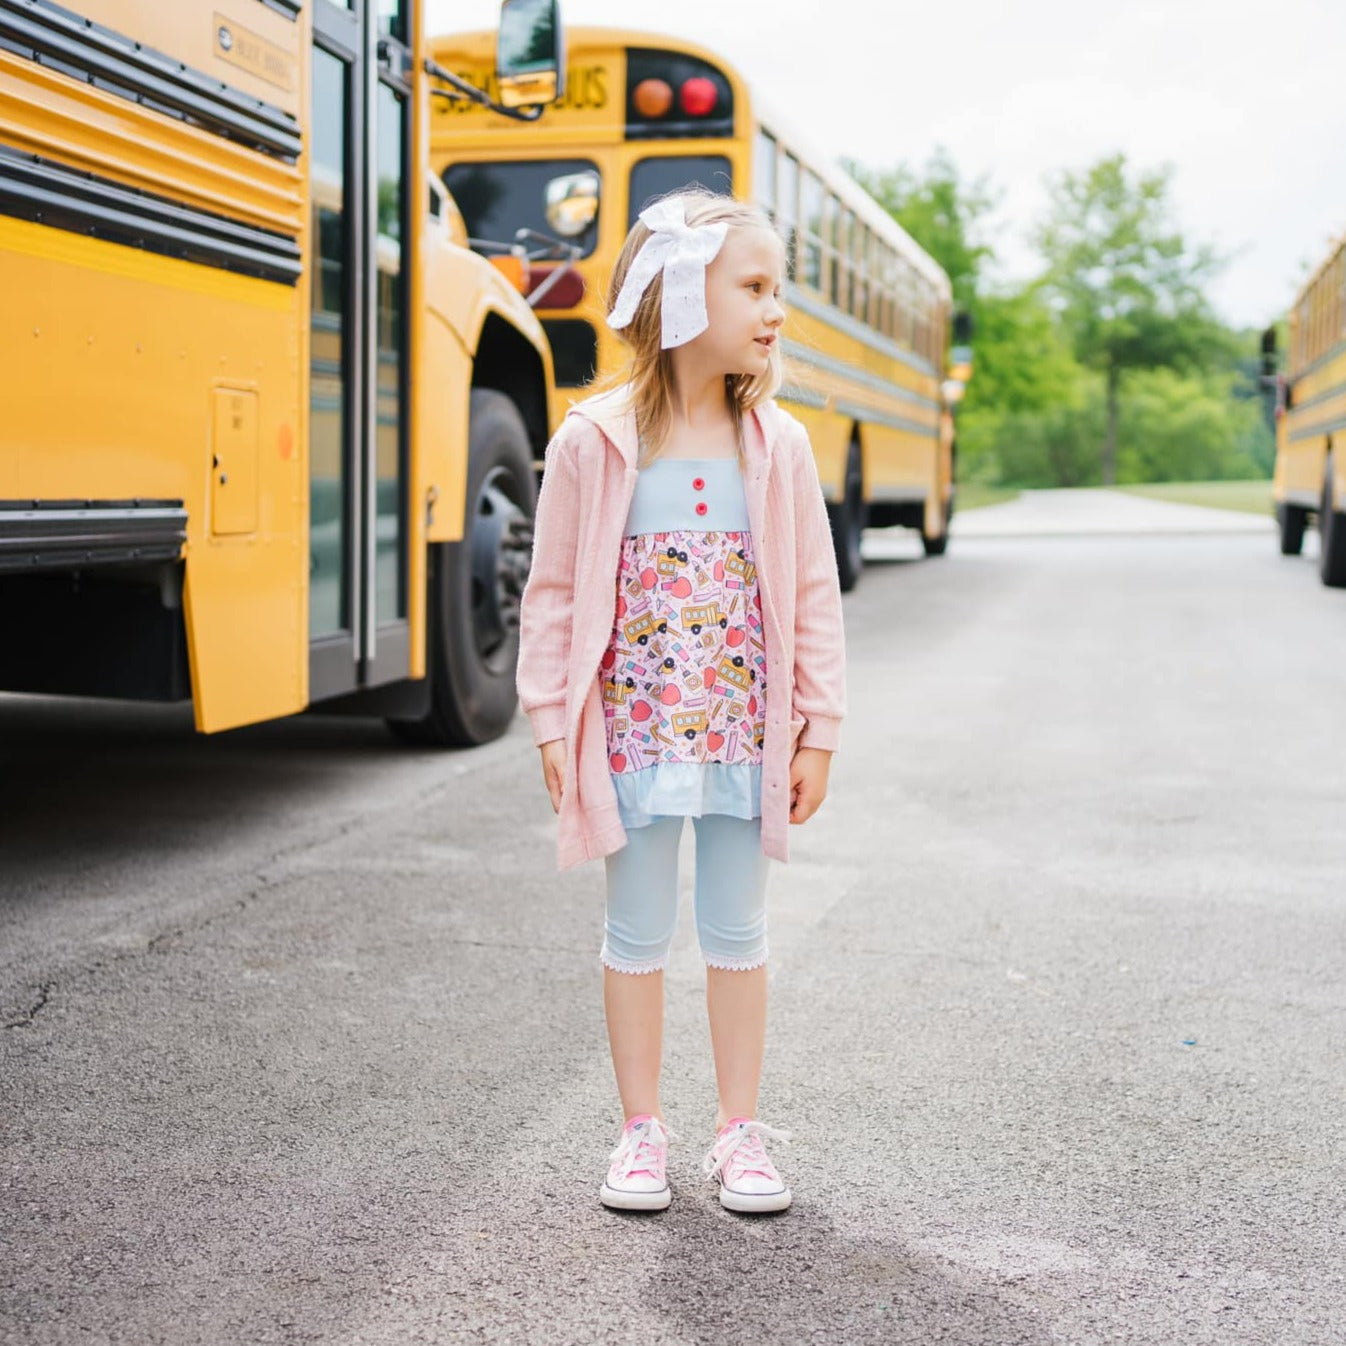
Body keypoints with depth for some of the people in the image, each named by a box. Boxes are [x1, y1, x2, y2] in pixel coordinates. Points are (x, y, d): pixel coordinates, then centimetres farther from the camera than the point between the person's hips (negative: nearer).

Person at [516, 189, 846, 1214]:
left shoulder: (776, 445, 0)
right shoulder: (593, 443, -6)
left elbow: (813, 593, 3)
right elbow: (555, 592, -2)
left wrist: (818, 728, 2)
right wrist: (553, 725, -3)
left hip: (745, 733, 2)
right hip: (631, 732, -2)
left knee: (738, 933, 11)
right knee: (638, 934, 10)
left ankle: (740, 1133, 24)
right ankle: (643, 1132, 24)